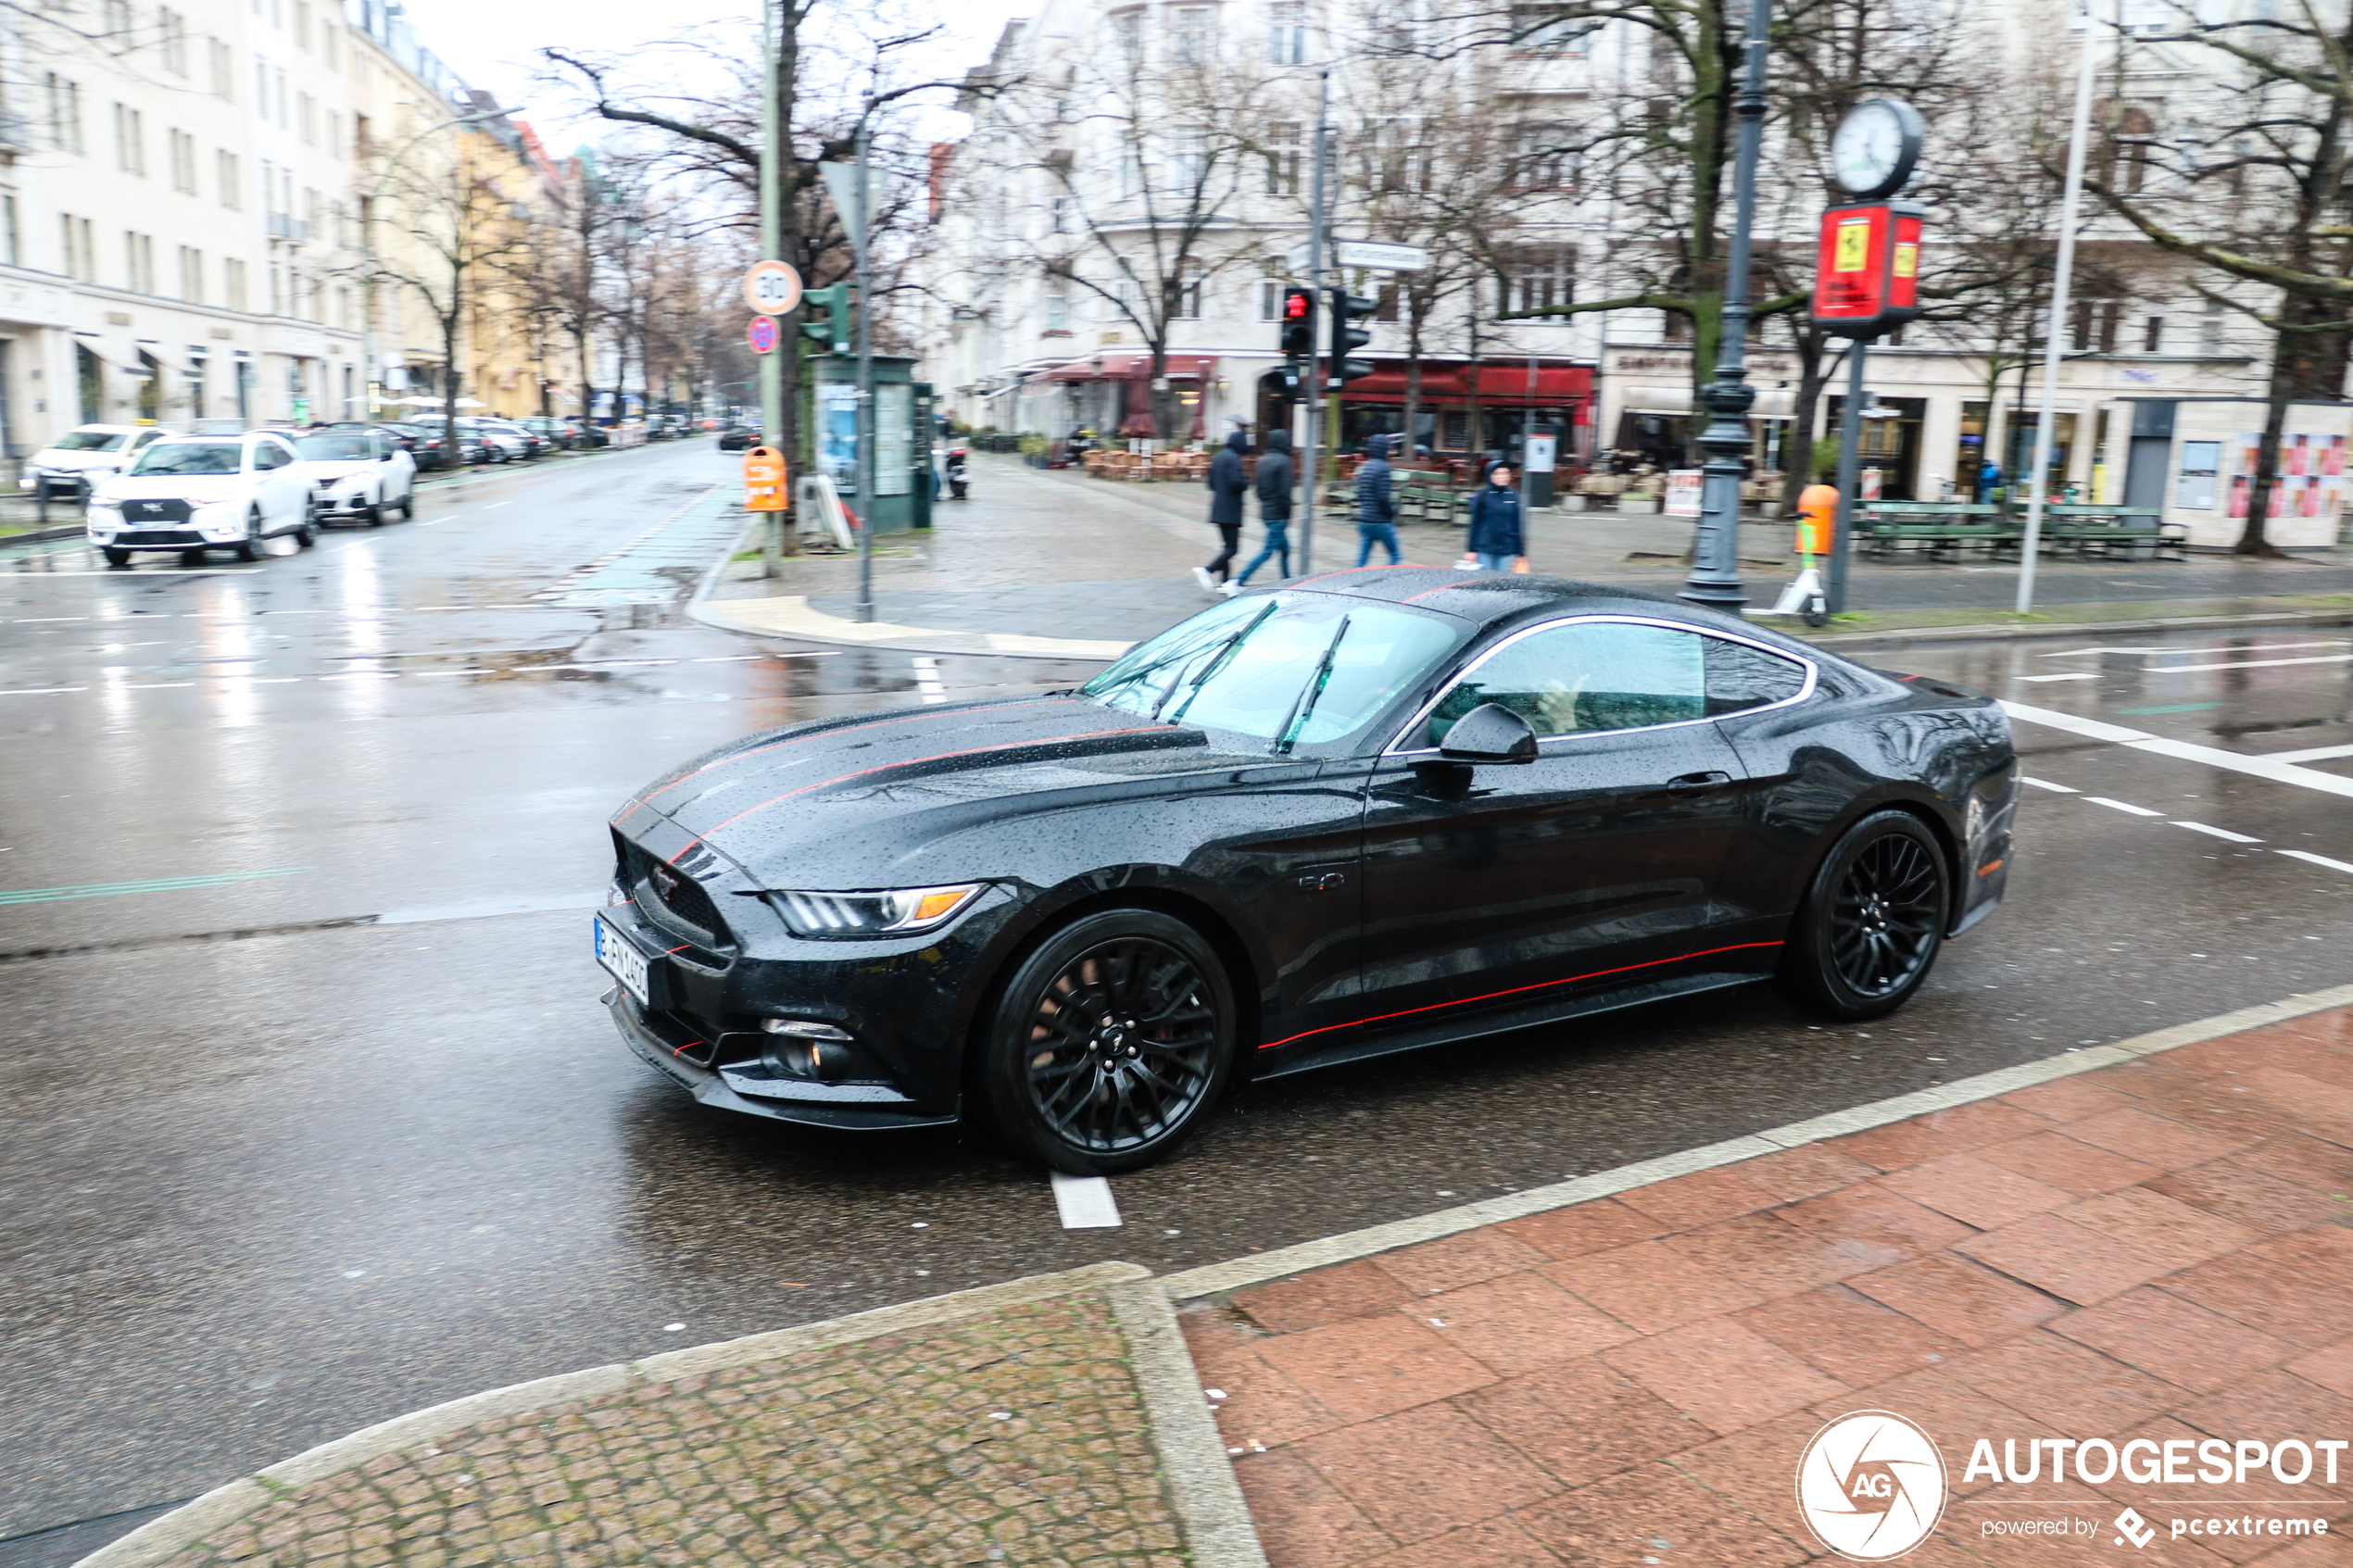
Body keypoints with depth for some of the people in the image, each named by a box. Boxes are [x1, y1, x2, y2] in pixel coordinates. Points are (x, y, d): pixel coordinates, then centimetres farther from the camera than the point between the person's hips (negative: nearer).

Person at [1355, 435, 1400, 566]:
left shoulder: (1365, 467, 10)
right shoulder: (1383, 468, -13)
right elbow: (1383, 497, -19)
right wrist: (1392, 512, -4)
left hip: (1363, 520, 7)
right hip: (1380, 521, -7)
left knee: (1361, 559, 6)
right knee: (1396, 555, 9)